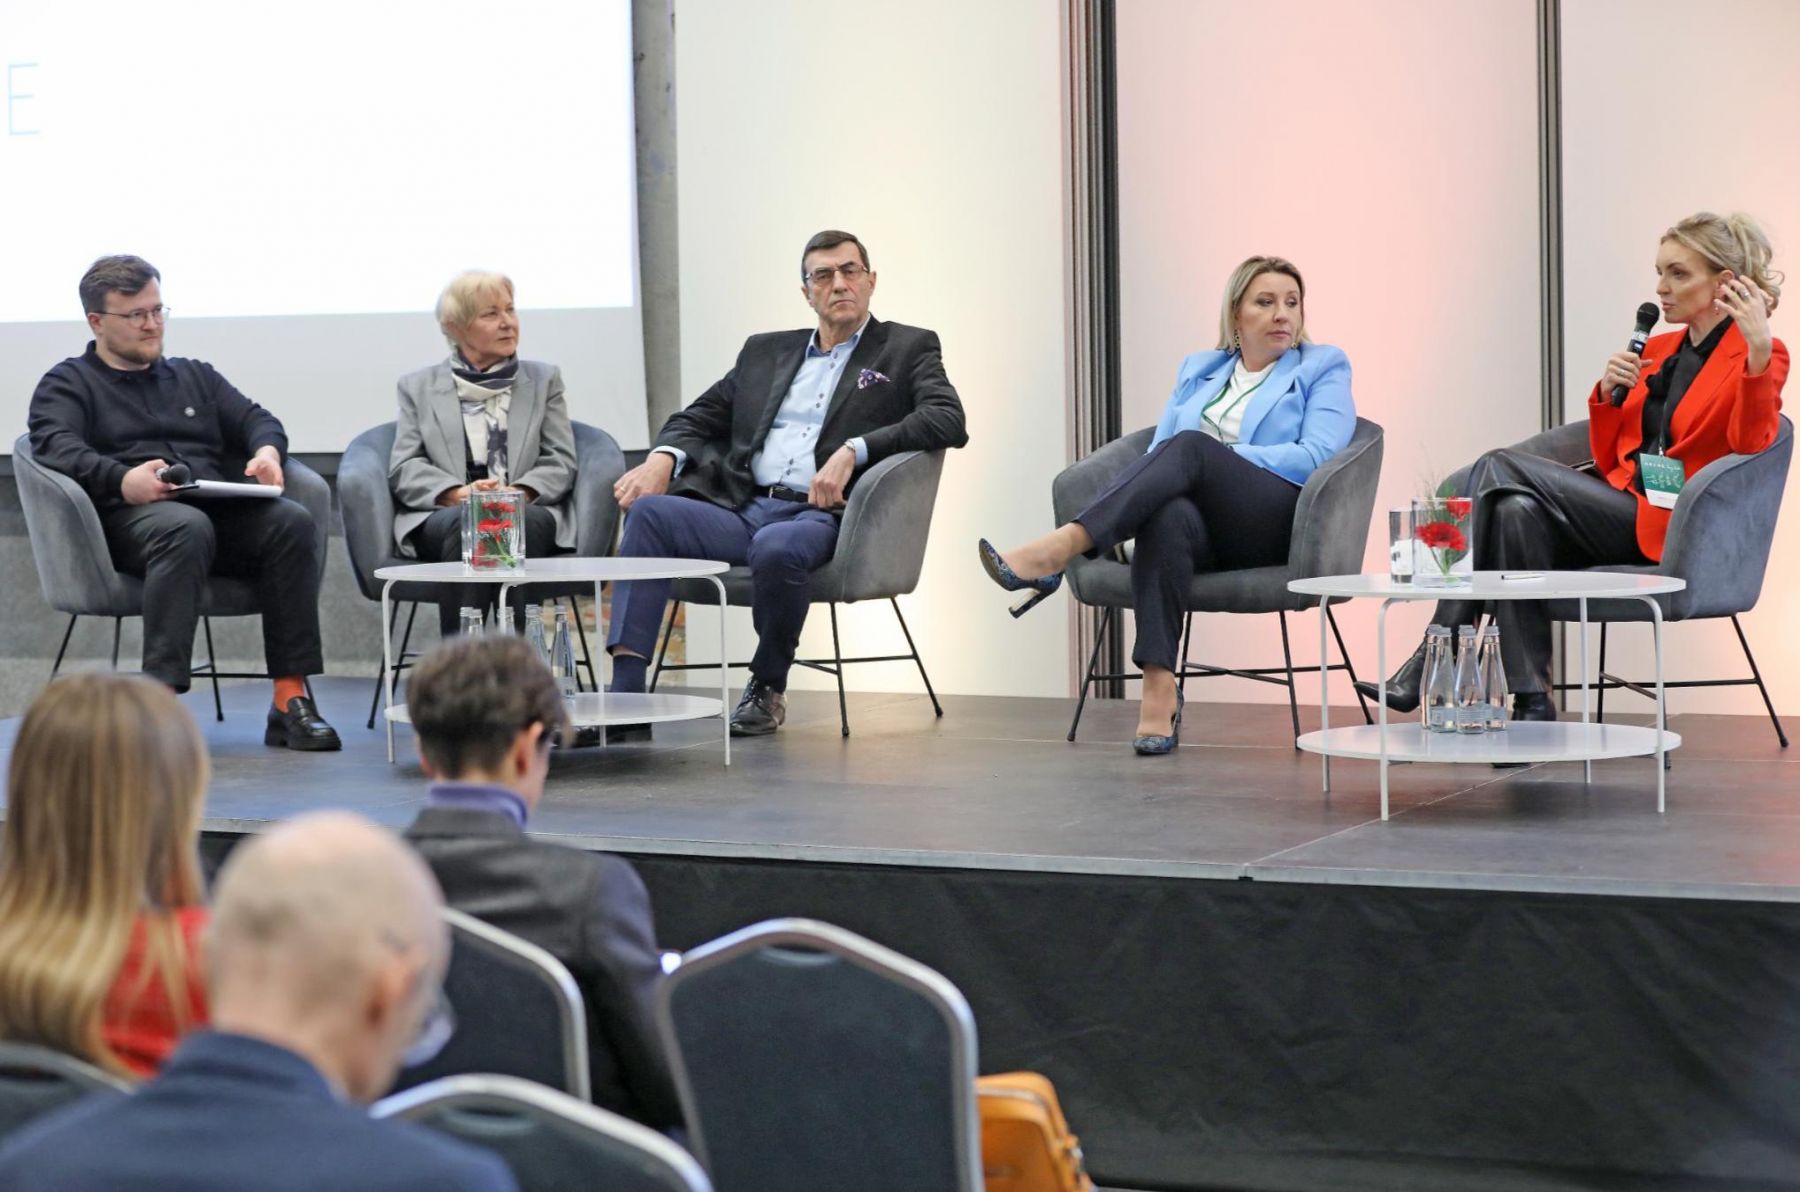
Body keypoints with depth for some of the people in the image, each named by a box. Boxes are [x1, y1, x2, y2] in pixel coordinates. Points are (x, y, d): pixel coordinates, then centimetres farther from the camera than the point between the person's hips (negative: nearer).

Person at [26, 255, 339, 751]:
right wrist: (122, 479, -24)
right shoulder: (67, 384, 16)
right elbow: (58, 448, -3)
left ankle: (291, 699, -31)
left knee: (291, 520, -27)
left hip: (221, 509, 5)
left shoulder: (195, 376, 32)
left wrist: (267, 451, -5)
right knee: (187, 528, -40)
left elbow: (258, 420, 22)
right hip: (129, 517, -4)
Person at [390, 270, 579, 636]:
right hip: (442, 516, 0)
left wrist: (518, 493, -11)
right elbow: (404, 468, 7)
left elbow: (561, 461, 11)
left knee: (518, 523, -36)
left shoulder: (544, 379, 22)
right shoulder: (418, 386, 19)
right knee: (466, 524, -37)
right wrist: (459, 494, -14)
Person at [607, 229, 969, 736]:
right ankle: (625, 690, -30)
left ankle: (767, 688, -11)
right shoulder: (765, 352, 25)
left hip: (823, 516, -5)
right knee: (649, 511, -22)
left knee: (776, 547, -38)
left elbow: (949, 421, -6)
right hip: (742, 508, 5)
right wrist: (663, 458, 0)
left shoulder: (908, 348, 12)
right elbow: (696, 420, 24)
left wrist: (853, 451, -17)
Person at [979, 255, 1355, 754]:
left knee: (1190, 447, -33)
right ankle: (1159, 687, -48)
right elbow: (1158, 450, 19)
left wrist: (1217, 458, -10)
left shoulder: (1324, 368, 13)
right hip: (1205, 529, 3)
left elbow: (1317, 456, -3)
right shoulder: (1199, 370, 26)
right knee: (1169, 517, -37)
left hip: (1273, 524, -3)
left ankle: (1057, 550, -49)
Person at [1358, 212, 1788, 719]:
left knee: (1499, 467, -21)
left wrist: (1758, 353, -32)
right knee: (1516, 512, -27)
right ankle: (1531, 701, -28)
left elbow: (1749, 445, -20)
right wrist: (1607, 393, 1)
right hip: (1616, 504, 6)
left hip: (1667, 525, -6)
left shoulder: (1760, 354, -1)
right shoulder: (1655, 349, 20)